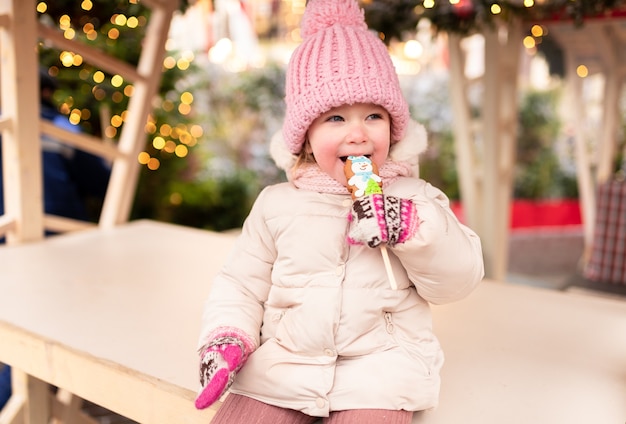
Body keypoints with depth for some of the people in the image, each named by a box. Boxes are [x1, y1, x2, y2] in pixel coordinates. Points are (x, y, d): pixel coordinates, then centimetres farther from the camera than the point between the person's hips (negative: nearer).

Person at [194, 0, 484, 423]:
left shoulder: (414, 199, 2)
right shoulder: (277, 204, 5)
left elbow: (461, 278, -3)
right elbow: (242, 284, 10)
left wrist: (410, 227, -19)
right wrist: (225, 336, -8)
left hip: (379, 369, -1)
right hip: (280, 367, 2)